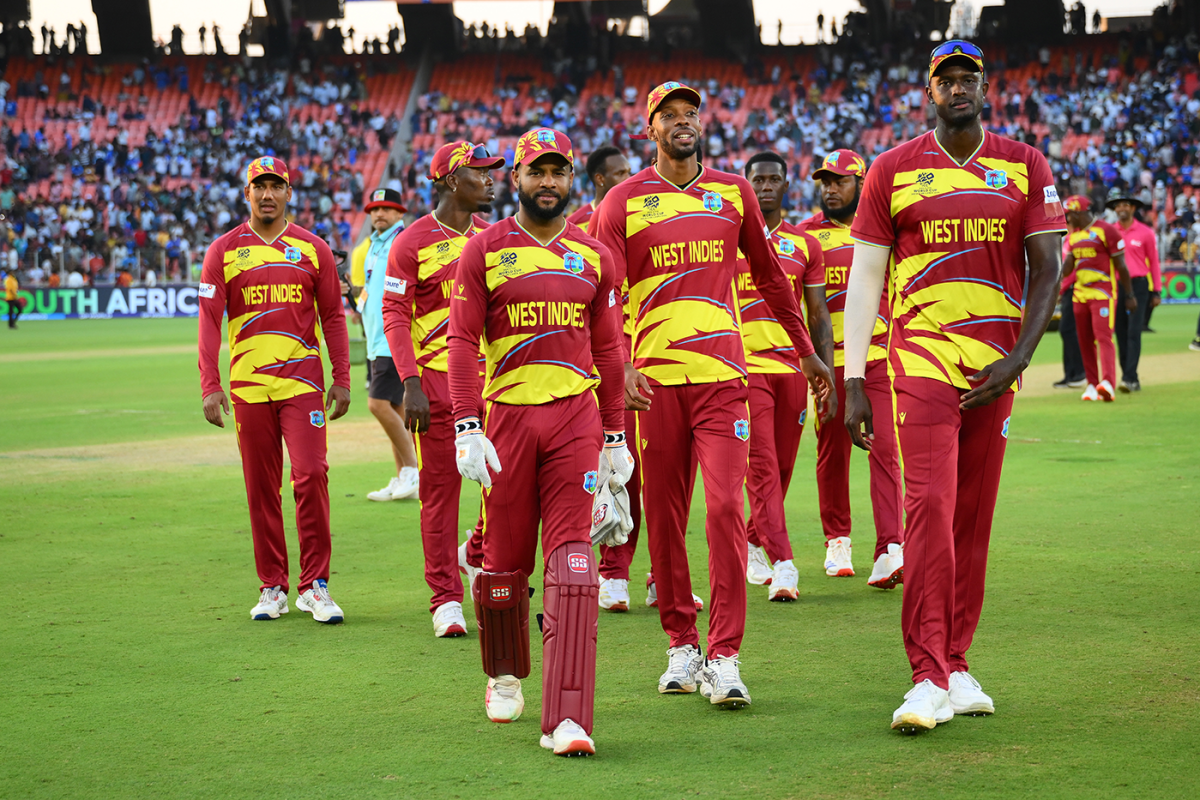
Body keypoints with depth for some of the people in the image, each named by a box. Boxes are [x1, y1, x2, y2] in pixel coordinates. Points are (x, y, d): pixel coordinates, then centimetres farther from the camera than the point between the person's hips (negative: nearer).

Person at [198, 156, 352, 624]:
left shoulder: (313, 250, 6)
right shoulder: (224, 251, 4)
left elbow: (333, 317, 9)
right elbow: (209, 321, 0)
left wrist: (342, 379, 4)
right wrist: (210, 387, -8)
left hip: (303, 382, -1)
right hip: (248, 386, 1)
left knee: (311, 476, -10)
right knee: (261, 487, 5)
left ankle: (314, 586, -3)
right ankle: (272, 587, 14)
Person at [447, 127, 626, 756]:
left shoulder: (593, 256, 11)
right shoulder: (485, 250, 4)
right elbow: (462, 342, -1)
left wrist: (615, 436, 14)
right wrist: (467, 427, -11)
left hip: (576, 419, 1)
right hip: (507, 416, -1)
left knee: (571, 558, -10)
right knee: (504, 562, 7)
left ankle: (567, 719, -15)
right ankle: (505, 676, 34)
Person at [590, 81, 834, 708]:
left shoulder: (733, 193, 10)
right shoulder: (624, 202, 3)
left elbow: (770, 277, 21)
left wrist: (807, 353, 23)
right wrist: (620, 367, -20)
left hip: (721, 375, 0)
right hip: (654, 379, 0)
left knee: (726, 507, -11)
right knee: (663, 515, 5)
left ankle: (724, 657, -9)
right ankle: (682, 646, 18)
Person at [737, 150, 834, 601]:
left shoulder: (804, 245, 11)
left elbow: (819, 315, 13)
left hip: (792, 367, 3)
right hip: (746, 366, -3)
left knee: (782, 466, 9)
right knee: (762, 467, -12)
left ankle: (752, 541, 30)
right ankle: (782, 565, -18)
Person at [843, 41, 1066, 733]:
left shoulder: (1026, 166, 7)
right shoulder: (893, 171, 4)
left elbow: (1046, 268, 4)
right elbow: (864, 278, 3)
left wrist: (1016, 361, -8)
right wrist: (853, 382, -3)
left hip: (996, 362, 3)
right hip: (922, 357, -2)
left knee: (974, 514, 6)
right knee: (930, 504, -14)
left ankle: (954, 668, 13)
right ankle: (930, 679, -15)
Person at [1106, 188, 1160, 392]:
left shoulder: (1145, 232, 1)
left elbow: (1153, 262, 5)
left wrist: (1157, 291, 2)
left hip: (1138, 285, -4)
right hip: (1116, 286, 4)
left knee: (1133, 333, -12)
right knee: (1121, 334, 4)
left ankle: (1129, 378, -16)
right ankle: (1131, 380, 11)